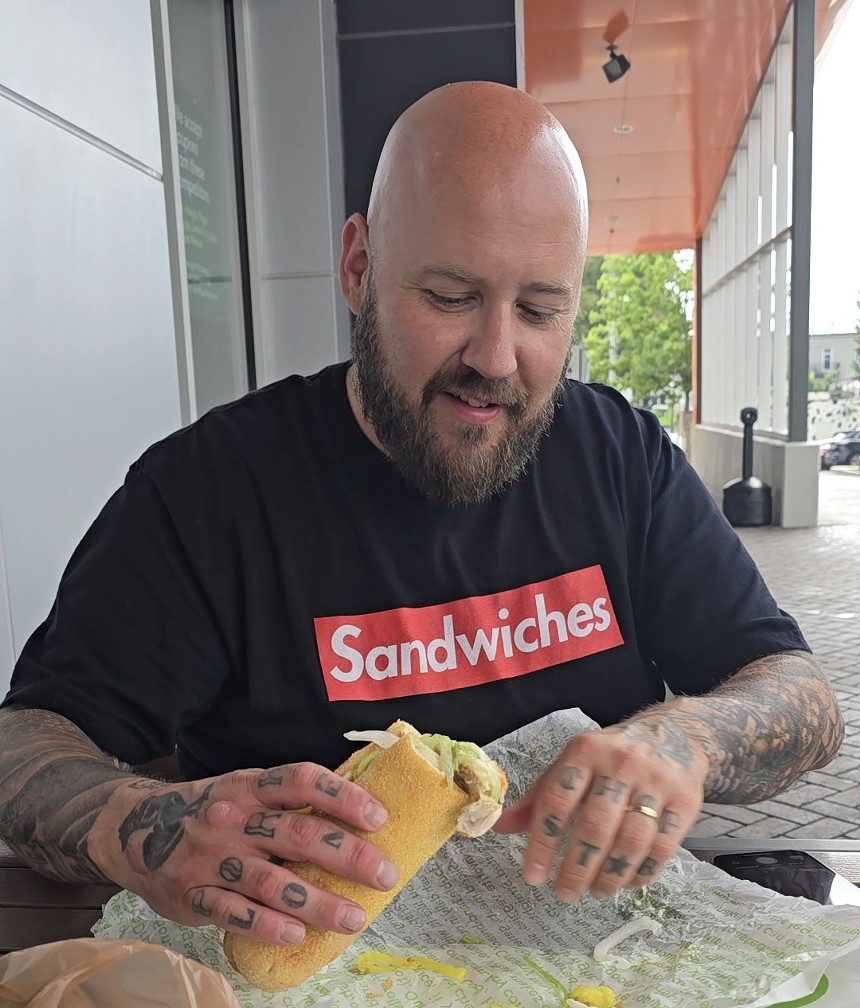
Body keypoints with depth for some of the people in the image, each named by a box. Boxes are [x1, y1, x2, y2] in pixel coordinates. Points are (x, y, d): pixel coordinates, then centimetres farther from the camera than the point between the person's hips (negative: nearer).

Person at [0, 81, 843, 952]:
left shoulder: (623, 455, -4)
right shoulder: (205, 486, -12)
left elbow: (806, 703, -2)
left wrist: (682, 739, -25)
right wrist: (139, 829, -33)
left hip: (602, 938, 2)